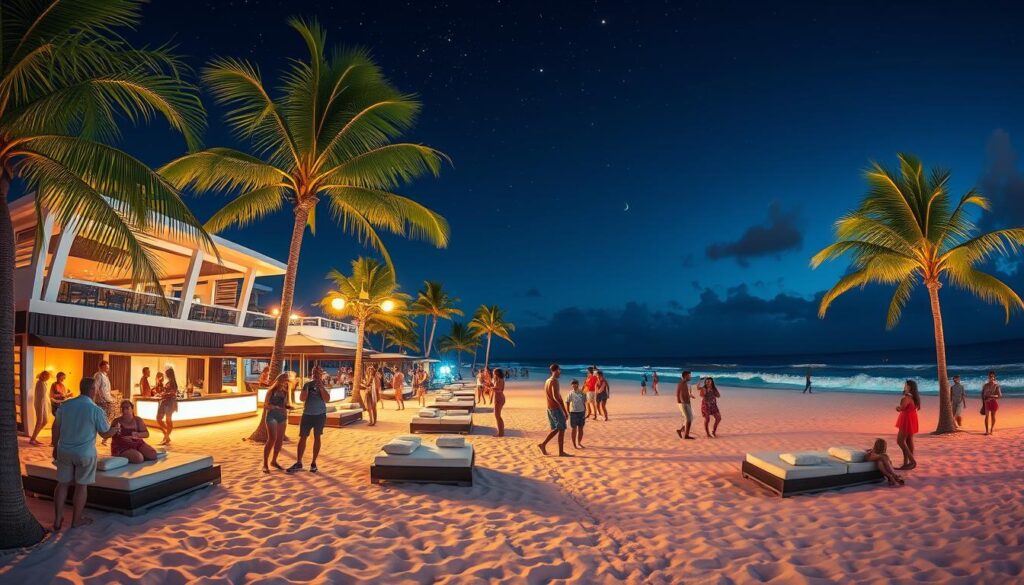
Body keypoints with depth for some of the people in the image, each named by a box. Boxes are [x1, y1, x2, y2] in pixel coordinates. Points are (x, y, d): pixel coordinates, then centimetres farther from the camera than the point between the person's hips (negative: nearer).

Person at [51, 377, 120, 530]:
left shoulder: (65, 405, -3)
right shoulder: (96, 410, -15)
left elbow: (56, 427, 6)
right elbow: (105, 434, -6)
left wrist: (55, 447, 18)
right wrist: (115, 429, 15)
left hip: (64, 451, 4)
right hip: (85, 453, -4)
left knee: (62, 484, 15)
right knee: (81, 486, 9)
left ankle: (57, 520, 20)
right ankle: (76, 520, 20)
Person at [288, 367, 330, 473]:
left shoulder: (323, 385, 0)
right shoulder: (307, 384, 2)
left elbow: (327, 399, -13)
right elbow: (302, 398, -7)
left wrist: (321, 387, -21)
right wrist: (306, 387, -19)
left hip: (320, 415, -1)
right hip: (307, 414, 1)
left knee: (317, 438, 7)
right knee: (302, 438, 2)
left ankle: (313, 463, 15)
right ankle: (298, 463, 10)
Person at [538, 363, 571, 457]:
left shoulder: (547, 381, 12)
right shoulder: (554, 381, -17)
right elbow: (555, 397, -25)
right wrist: (564, 410, -22)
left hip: (550, 408, 9)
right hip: (556, 408, -9)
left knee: (556, 429, 16)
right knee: (562, 429, -1)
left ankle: (543, 444, 10)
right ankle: (561, 452, 2)